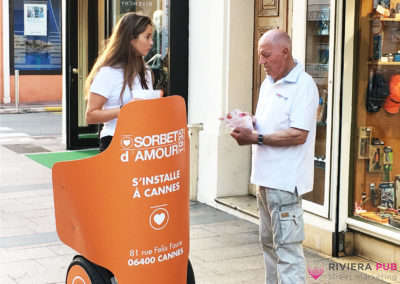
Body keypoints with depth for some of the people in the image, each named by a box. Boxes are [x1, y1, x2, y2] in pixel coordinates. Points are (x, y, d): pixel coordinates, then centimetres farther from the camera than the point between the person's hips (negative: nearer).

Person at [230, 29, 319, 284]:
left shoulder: (303, 86, -14)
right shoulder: (269, 83, 14)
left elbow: (298, 135, -21)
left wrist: (256, 138, -19)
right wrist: (247, 124, 3)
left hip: (285, 180, -9)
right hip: (266, 177, 10)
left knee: (287, 246, -8)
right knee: (269, 242, 17)